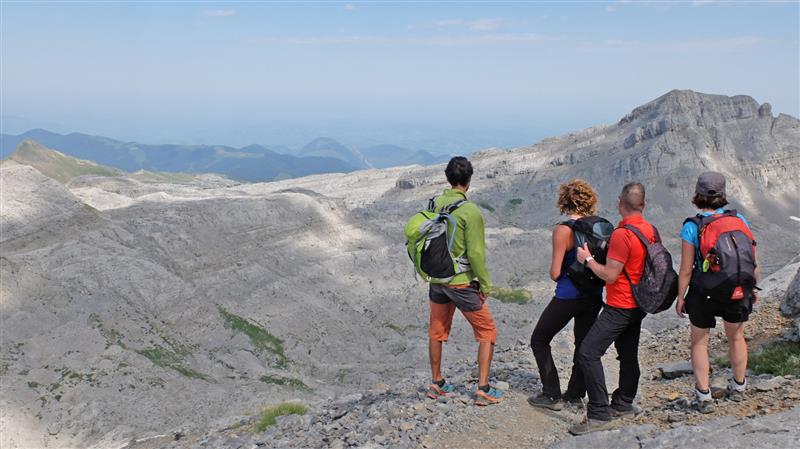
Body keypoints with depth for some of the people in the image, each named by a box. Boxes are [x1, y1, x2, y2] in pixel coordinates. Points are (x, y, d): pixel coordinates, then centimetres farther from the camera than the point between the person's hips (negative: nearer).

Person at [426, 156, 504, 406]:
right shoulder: (470, 212, -19)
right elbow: (475, 254, -19)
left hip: (436, 280, 6)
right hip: (461, 283, -6)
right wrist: (485, 284, -7)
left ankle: (437, 384, 34)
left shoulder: (434, 205, -1)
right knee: (487, 332, 10)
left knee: (436, 332, 21)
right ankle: (483, 390, 10)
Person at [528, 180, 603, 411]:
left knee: (539, 340, 10)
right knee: (584, 343, 20)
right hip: (594, 296, 6)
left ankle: (552, 395, 8)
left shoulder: (563, 230, -16)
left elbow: (555, 273, -16)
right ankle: (575, 394, 26)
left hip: (568, 296, -6)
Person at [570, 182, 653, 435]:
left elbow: (610, 275, -20)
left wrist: (588, 259, -6)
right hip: (638, 304, 10)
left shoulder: (622, 234, -22)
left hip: (620, 306, -10)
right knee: (628, 355, 18)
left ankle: (599, 414, -10)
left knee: (588, 352, -10)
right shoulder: (651, 230, 5)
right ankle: (623, 404, 30)